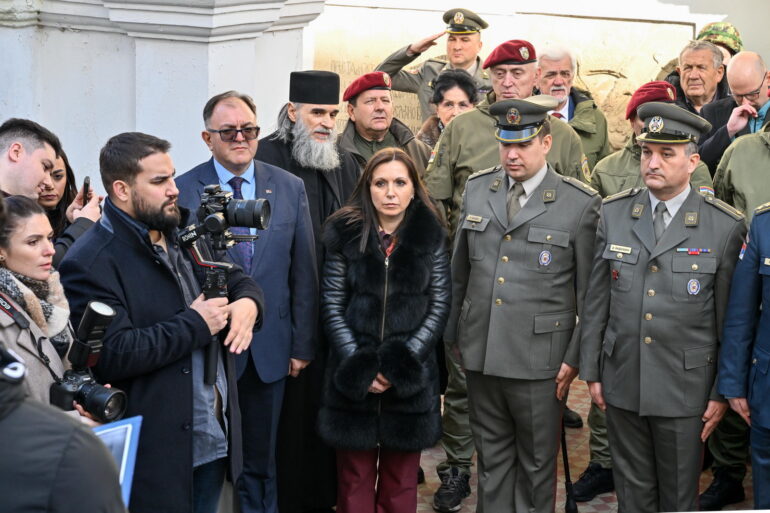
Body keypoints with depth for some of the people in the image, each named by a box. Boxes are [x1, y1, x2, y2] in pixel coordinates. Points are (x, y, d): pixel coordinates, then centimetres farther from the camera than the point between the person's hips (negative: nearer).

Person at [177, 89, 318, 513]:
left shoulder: (290, 188, 3)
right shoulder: (183, 190, -6)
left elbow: (304, 273, 5)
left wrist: (302, 345, 3)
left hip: (270, 348, 3)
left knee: (261, 458, 14)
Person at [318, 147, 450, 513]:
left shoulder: (431, 236, 2)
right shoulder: (344, 233, 1)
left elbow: (438, 309, -1)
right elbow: (332, 307, 0)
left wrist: (402, 365, -11)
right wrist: (359, 366, -11)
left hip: (411, 377, 0)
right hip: (353, 376, 0)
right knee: (355, 482, 5)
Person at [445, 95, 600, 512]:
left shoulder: (580, 204, -7)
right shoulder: (476, 189, 5)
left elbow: (590, 292, -4)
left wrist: (575, 357, -6)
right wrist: (449, 334, 13)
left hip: (539, 361, -4)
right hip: (480, 353, 4)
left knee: (537, 461, 9)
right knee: (491, 455, 15)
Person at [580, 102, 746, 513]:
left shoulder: (726, 227, -9)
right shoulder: (613, 214, 1)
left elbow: (730, 319, -5)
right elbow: (596, 300, 5)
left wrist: (723, 394, -3)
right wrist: (591, 370, 6)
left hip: (684, 389, -2)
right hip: (622, 385, 3)